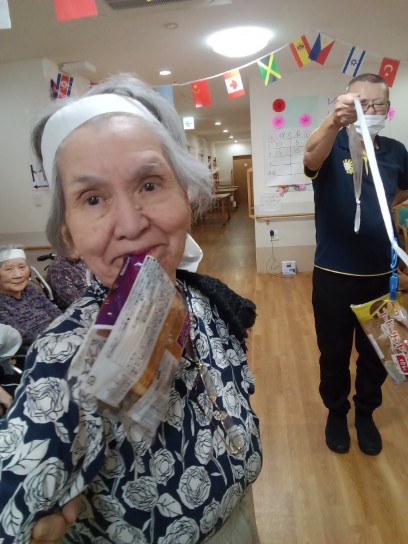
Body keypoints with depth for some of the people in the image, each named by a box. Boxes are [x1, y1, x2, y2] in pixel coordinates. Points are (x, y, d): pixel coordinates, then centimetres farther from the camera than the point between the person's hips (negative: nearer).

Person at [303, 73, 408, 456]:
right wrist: (333, 121, -51)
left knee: (375, 352, 17)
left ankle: (366, 413, 40)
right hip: (334, 274, -3)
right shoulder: (332, 147, -7)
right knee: (334, 353, 12)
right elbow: (311, 158, -33)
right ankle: (336, 413, 36)